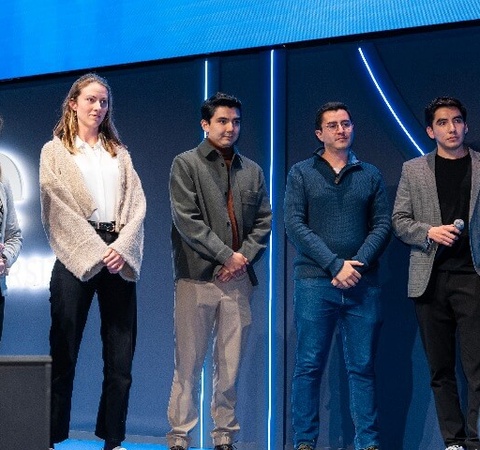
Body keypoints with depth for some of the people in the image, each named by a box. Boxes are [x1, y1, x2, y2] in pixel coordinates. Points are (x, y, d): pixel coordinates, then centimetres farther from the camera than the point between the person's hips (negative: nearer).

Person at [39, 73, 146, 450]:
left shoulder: (119, 153, 19)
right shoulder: (55, 151, 9)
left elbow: (137, 204, 8)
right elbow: (59, 207, -3)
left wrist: (121, 248, -9)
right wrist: (96, 252, -12)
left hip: (119, 258, 3)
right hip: (76, 257, -3)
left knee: (121, 357, 0)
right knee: (63, 355, -5)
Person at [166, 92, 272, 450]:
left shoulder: (252, 171, 15)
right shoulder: (186, 164, 2)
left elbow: (265, 221, 12)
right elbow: (186, 220, -7)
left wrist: (245, 256, -5)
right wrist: (227, 255, -10)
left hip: (238, 279, 4)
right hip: (197, 277, -4)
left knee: (230, 366, 6)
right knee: (189, 364, -1)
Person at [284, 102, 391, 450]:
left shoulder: (370, 175, 13)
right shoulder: (301, 173, 6)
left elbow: (383, 225, 6)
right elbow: (294, 225, -3)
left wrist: (358, 264, -10)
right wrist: (335, 264, -11)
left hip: (363, 286, 2)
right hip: (315, 283, -2)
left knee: (363, 367, 3)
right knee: (309, 366, 0)